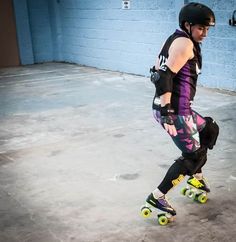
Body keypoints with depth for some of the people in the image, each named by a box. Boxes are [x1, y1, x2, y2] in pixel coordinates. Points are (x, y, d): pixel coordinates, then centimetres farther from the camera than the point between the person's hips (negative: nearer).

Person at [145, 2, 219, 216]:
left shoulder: (176, 39, 14)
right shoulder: (185, 43, -15)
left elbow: (158, 72, 18)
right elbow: (166, 76, -25)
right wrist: (167, 114, -28)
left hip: (174, 108, 10)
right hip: (175, 111, -10)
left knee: (210, 130, 26)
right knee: (193, 155, 2)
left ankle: (196, 177, 38)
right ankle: (157, 196, 6)